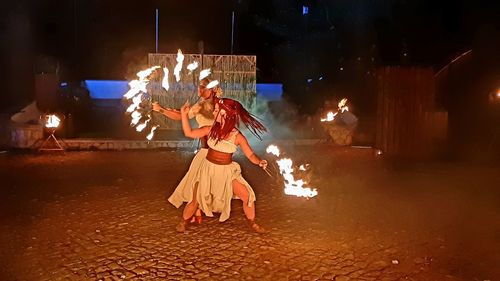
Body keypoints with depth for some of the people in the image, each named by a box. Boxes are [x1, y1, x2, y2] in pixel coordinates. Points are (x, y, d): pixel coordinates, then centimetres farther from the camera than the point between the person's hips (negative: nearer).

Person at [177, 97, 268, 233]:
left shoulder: (237, 136, -14)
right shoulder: (211, 130, -9)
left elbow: (250, 154, -10)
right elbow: (189, 133, -1)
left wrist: (260, 162, -30)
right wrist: (184, 114, -8)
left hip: (227, 171, 0)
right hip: (208, 168, 1)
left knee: (248, 196, -6)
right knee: (196, 200, 4)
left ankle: (252, 223, 19)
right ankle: (183, 222, 32)